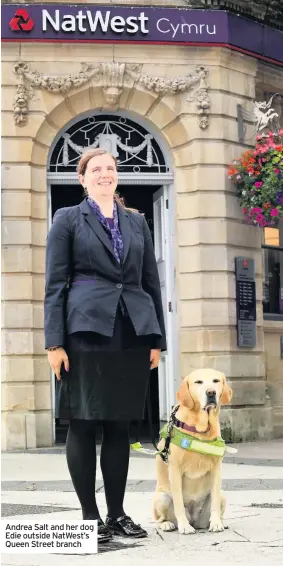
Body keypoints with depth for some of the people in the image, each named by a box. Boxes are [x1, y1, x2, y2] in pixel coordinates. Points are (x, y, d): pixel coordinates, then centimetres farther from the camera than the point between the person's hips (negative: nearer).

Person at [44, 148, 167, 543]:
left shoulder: (137, 222, 16)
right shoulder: (68, 219, 6)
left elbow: (151, 282, 16)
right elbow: (55, 284, 0)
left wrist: (157, 338, 9)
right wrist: (55, 342, -9)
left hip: (133, 333, 4)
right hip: (87, 330, -3)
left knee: (120, 425, 7)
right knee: (83, 424, -1)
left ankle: (117, 513, 15)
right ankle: (90, 516, 6)